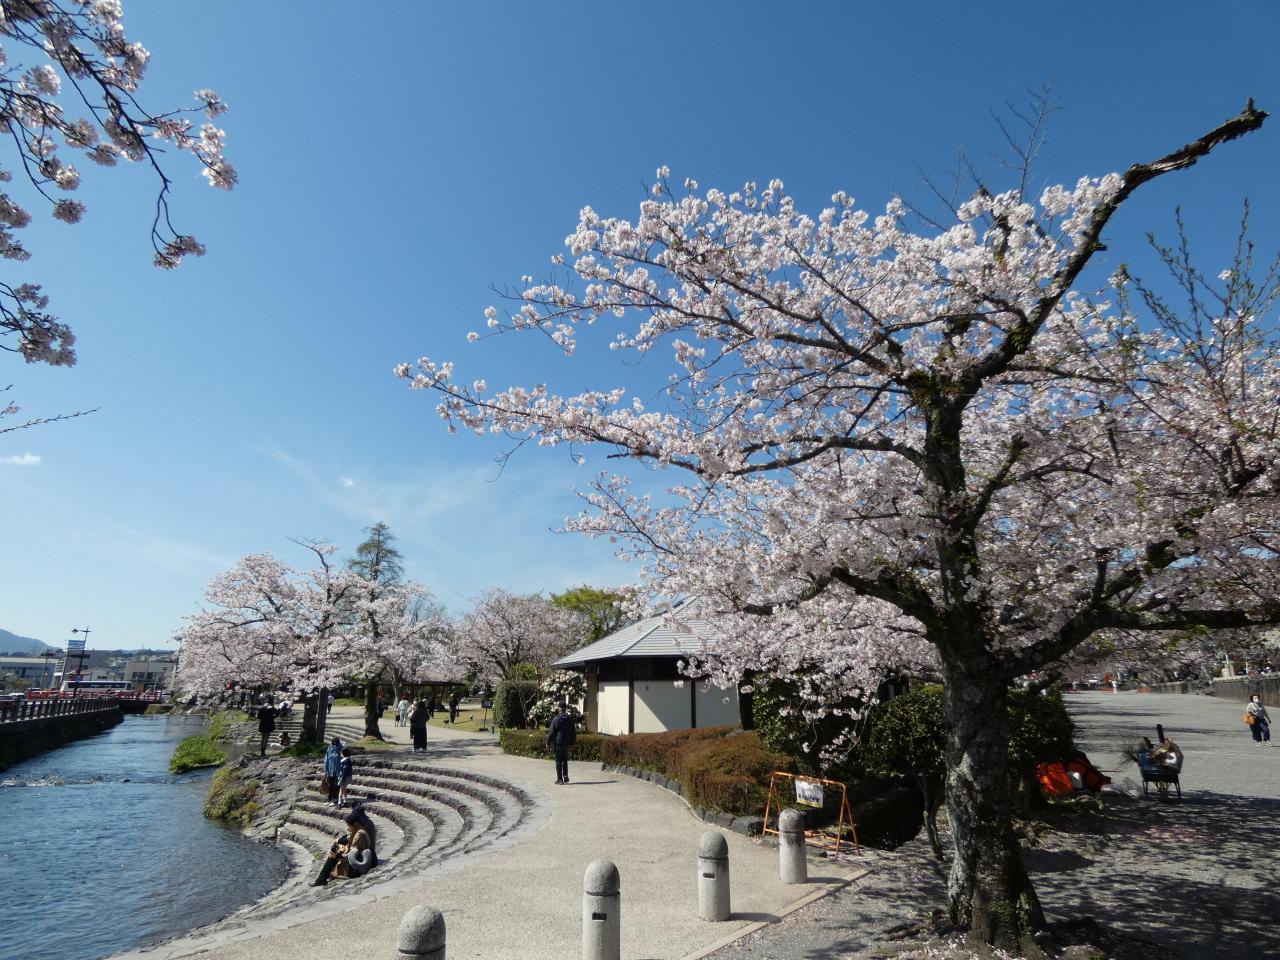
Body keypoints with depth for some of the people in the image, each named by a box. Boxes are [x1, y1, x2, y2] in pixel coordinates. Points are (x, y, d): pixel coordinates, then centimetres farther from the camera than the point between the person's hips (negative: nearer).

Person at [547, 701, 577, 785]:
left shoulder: (556, 719, -11)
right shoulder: (570, 719, 4)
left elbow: (551, 732, -9)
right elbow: (574, 732, 11)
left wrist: (548, 742, 2)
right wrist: (572, 743, 19)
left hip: (558, 743, -4)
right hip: (567, 743, 4)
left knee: (558, 762, 2)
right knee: (565, 761, 17)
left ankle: (560, 779, 2)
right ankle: (566, 776, 14)